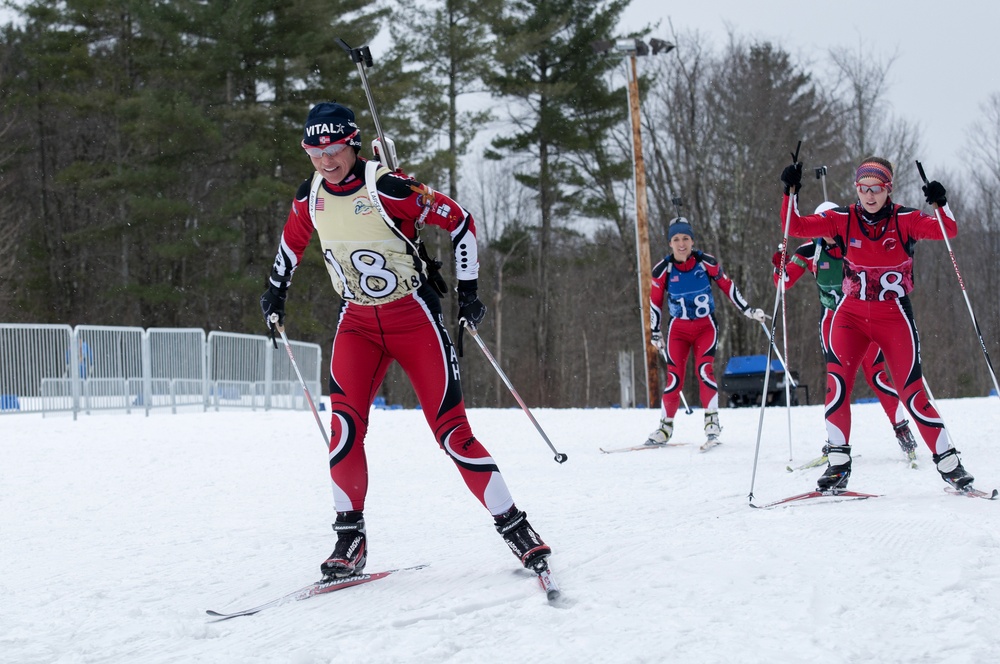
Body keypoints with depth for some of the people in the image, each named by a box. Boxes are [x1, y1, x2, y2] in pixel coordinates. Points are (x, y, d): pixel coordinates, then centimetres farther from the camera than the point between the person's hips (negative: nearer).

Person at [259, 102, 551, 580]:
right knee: (344, 424, -16)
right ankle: (350, 538, -6)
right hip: (358, 323, 4)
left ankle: (514, 527, 3)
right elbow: (294, 238, 23)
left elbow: (459, 222, -9)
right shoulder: (310, 197, -1)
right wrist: (276, 291, 26)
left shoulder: (388, 189, -19)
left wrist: (468, 290, -8)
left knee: (451, 430, -8)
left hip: (414, 316, -4)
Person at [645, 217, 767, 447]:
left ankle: (712, 422, -11)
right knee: (674, 377, -6)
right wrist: (655, 332, 7)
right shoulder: (663, 269, -7)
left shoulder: (707, 262, -9)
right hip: (678, 329, 1)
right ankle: (665, 427, 6)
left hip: (706, 326, -1)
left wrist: (748, 311, 6)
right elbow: (655, 301, 5)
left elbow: (727, 286, 4)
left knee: (704, 370, -19)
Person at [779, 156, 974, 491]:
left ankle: (949, 463, 10)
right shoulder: (843, 220, -1)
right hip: (851, 314, 2)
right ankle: (838, 462, -11)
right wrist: (791, 193, -20)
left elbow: (948, 231, -16)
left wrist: (940, 204, -33)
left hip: (894, 316, -2)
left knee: (912, 393, -4)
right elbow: (796, 227, -6)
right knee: (837, 379, -19)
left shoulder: (904, 220, -5)